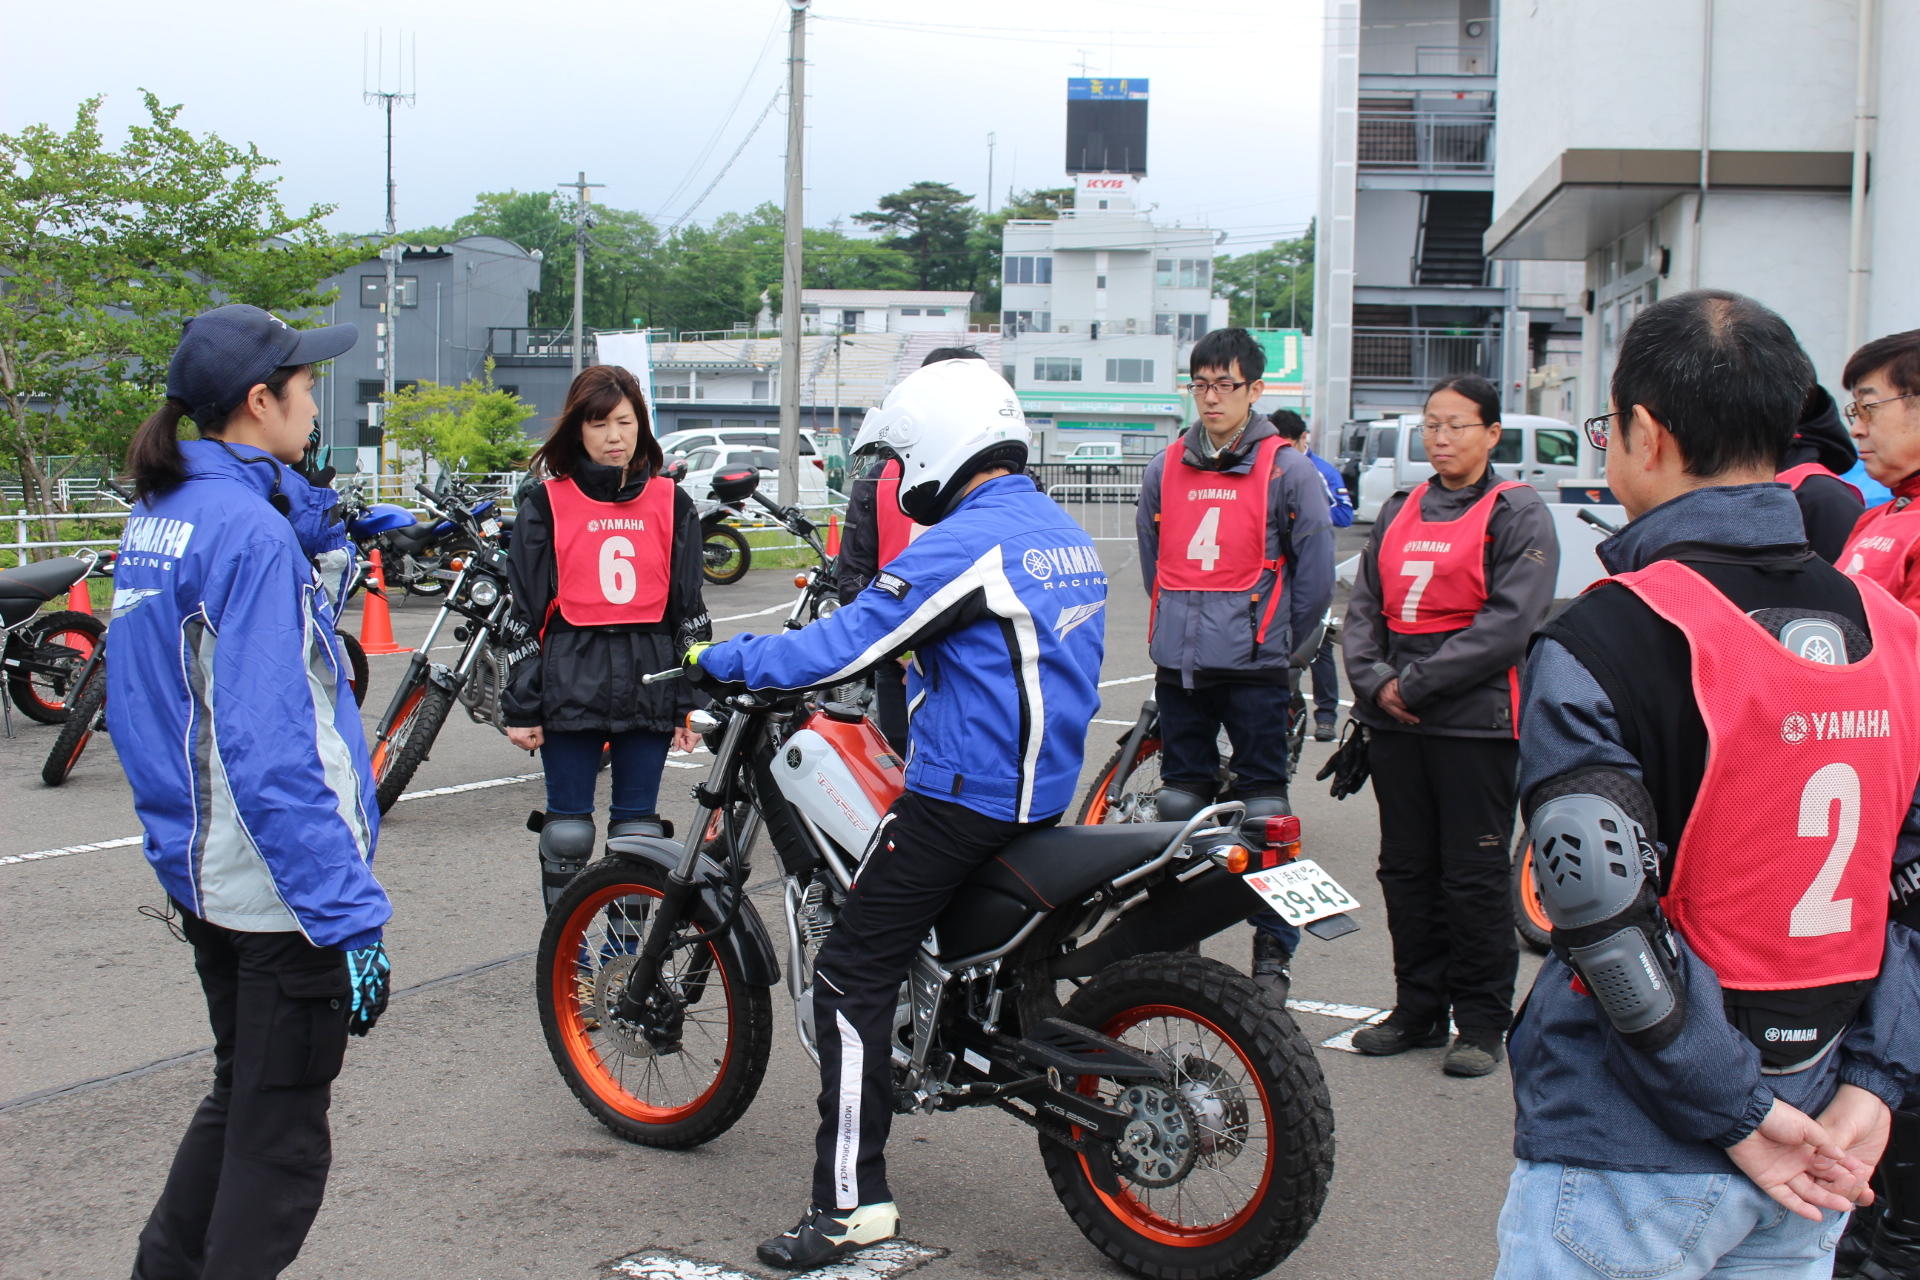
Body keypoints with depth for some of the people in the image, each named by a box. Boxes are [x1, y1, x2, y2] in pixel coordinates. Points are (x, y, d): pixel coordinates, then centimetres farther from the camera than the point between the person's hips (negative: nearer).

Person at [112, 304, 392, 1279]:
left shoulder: (154, 520, 9)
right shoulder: (250, 530, -20)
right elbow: (269, 750, -25)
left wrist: (311, 507, 4)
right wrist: (350, 914, -26)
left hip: (200, 871, 9)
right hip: (280, 883, -9)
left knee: (241, 1097, 25)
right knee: (282, 1137, 4)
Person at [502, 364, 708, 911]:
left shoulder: (670, 503, 8)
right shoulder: (548, 503, 3)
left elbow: (689, 611, 9)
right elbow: (525, 612, 2)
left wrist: (692, 702, 4)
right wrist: (520, 706, -2)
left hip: (649, 680, 2)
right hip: (570, 682, -1)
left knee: (639, 832, 8)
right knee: (568, 833, 4)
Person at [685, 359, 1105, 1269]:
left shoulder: (965, 542, -17)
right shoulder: (1065, 534, 12)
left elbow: (843, 647, -18)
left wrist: (720, 659, -6)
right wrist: (910, 688, 35)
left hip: (962, 796, -10)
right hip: (1047, 792, 10)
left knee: (853, 978, -6)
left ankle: (851, 1199, -6)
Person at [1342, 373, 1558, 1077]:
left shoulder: (1518, 513, -3)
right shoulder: (1401, 510, 15)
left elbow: (1509, 623, -14)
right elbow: (1363, 607, 12)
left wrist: (1416, 683, -16)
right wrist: (1374, 678, -6)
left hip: (1475, 721, -6)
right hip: (1394, 721, 6)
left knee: (1474, 877, -1)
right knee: (1406, 869, 11)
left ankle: (1482, 1021, 10)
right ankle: (1418, 1010, 22)